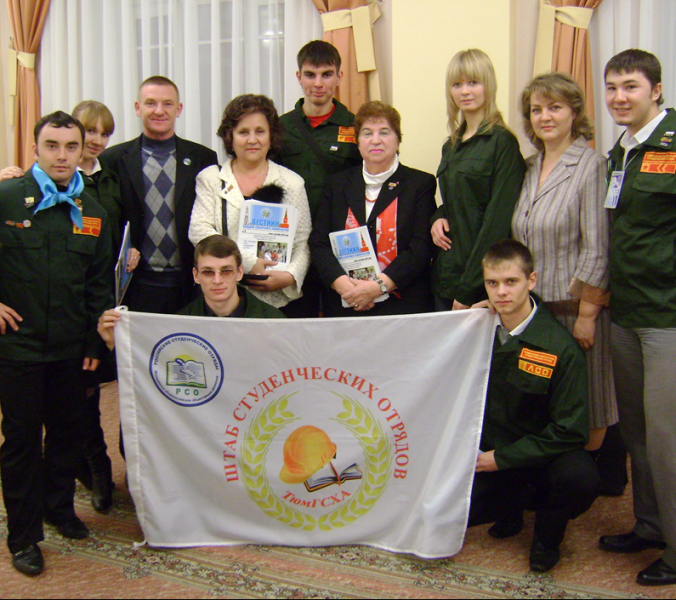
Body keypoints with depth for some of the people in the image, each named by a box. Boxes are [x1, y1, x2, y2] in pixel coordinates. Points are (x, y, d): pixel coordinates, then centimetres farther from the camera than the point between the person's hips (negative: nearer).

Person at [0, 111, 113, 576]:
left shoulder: (92, 211, 6)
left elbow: (100, 281, 10)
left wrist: (95, 340, 7)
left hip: (71, 346, 4)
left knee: (68, 432, 15)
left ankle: (59, 507, 36)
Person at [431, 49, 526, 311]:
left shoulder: (502, 142, -9)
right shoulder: (451, 146, 13)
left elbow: (498, 222, -14)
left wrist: (468, 289, -16)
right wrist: (438, 218, 0)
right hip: (445, 277, 7)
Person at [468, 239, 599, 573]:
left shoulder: (560, 347, -18)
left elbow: (571, 430, -18)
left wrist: (503, 457, -18)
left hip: (543, 452, -3)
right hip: (487, 448, 4)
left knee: (581, 480, -34)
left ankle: (547, 534, 0)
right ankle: (510, 504, 16)